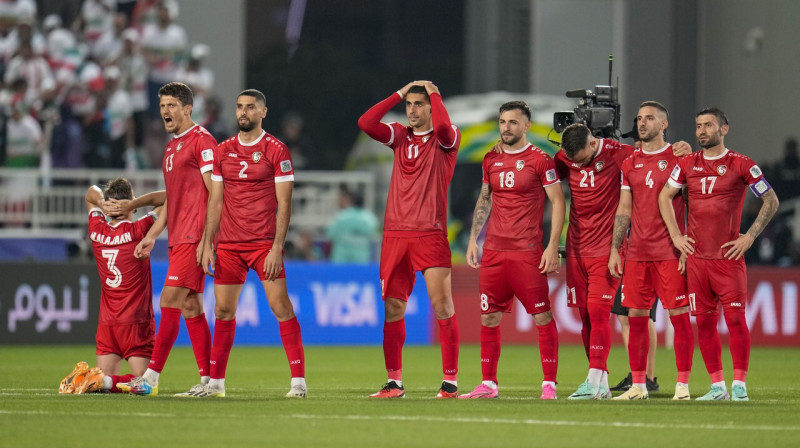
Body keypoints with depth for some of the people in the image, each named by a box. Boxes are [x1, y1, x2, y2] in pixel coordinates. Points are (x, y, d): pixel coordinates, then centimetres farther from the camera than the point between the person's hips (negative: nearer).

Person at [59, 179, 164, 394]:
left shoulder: (97, 230, 4)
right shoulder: (137, 230, -10)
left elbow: (92, 194, 24)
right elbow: (169, 198, -7)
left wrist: (101, 201, 2)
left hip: (106, 323, 5)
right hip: (136, 322, -5)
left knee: (105, 377, 11)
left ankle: (83, 377, -18)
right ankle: (103, 381, -28)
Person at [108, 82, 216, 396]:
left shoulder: (202, 141, -9)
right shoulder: (172, 147, 20)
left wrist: (207, 239, -20)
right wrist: (151, 236, 22)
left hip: (193, 238, -10)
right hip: (177, 238, 10)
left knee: (170, 301, -11)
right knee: (190, 306, 7)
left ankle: (151, 378, -11)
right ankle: (208, 379, 8)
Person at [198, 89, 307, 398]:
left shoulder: (276, 151, -3)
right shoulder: (222, 151, 11)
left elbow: (284, 204, -6)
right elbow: (216, 201, 14)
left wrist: (277, 248, -13)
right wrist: (207, 244, 6)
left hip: (264, 243, -4)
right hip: (228, 245, 4)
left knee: (281, 306, -9)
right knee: (223, 310, 5)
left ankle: (298, 380, -7)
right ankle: (216, 382, 12)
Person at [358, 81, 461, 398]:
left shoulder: (446, 139, 1)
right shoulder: (400, 136, 13)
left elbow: (442, 126, -23)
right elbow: (366, 123, -1)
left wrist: (434, 92, -6)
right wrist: (399, 93, 3)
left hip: (430, 234, -4)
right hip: (395, 233, 4)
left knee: (442, 305, -8)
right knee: (392, 308, 4)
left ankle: (450, 381, -3)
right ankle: (394, 382, 9)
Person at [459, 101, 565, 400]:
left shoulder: (539, 160, -4)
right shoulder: (491, 160, 12)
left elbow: (558, 202, -4)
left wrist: (553, 246, -11)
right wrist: (473, 240, 16)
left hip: (527, 251, -6)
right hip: (493, 251, 6)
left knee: (542, 316, -4)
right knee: (488, 316, 6)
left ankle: (549, 383, -1)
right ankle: (488, 384, 13)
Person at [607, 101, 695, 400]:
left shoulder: (678, 159, -1)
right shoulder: (629, 164, 13)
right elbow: (623, 212, 15)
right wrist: (614, 250, 7)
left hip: (670, 253, -5)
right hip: (636, 253, 5)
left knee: (679, 316, -5)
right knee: (636, 318, 4)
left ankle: (683, 384, -1)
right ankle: (638, 385, 10)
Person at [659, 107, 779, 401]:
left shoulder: (741, 165, -1)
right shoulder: (687, 164, 9)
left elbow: (771, 201, 3)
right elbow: (664, 196, 17)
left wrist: (750, 237, -3)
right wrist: (676, 235, 7)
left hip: (729, 255, -4)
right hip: (696, 255, 4)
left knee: (735, 318, -9)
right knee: (704, 321, 4)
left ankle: (739, 385, -4)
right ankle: (717, 386, 11)